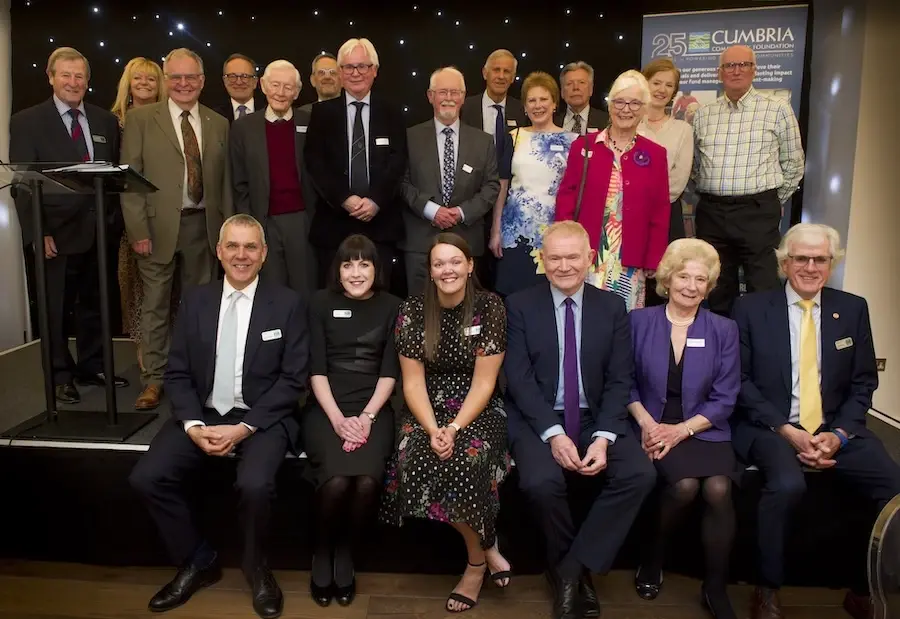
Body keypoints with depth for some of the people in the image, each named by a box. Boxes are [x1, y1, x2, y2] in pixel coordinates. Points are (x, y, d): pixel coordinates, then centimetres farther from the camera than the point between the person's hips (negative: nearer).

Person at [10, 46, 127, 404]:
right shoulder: (26, 122, 0)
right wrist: (37, 234, -14)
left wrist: (116, 221, 0)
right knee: (56, 308, 6)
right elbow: (23, 184, -5)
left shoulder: (106, 121, 11)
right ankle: (60, 376, 19)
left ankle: (92, 367, 28)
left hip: (100, 231, 4)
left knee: (94, 304, 14)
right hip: (57, 233, -3)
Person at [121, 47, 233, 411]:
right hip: (158, 226, -2)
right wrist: (138, 230, -10)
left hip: (204, 225, 3)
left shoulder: (218, 124, 10)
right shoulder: (141, 119, 1)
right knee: (156, 305, 3)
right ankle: (154, 380, 14)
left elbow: (224, 181, 11)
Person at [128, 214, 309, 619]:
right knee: (146, 477, -16)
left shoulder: (288, 304, -3)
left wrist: (245, 427, -16)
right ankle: (197, 561, 9)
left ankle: (255, 565, 4)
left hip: (261, 419, -4)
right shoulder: (194, 301, 7)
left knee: (255, 484, -30)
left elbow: (293, 379, -6)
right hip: (203, 414, 4)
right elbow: (177, 373, 6)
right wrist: (193, 425, -12)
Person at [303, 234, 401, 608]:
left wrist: (367, 416, -11)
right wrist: (338, 418, -12)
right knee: (336, 481, -27)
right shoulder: (321, 303, 6)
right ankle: (322, 552, 4)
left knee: (367, 481, -27)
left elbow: (390, 371, 3)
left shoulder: (391, 307, 7)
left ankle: (345, 552, 2)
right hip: (326, 408, 0)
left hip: (373, 409, 1)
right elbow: (316, 369, 0)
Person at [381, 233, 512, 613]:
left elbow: (483, 382, -9)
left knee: (465, 461, -31)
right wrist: (433, 429, -17)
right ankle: (487, 550, -4)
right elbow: (413, 381, -2)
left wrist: (454, 429, -21)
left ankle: (476, 560, -1)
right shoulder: (412, 311, -1)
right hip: (427, 409, 2)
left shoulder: (490, 307, -7)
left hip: (477, 409, -2)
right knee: (415, 462, -27)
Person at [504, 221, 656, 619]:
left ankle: (572, 569, -8)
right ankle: (574, 569, 2)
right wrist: (553, 434, -20)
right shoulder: (519, 306, 0)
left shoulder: (612, 307, 6)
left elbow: (619, 380, 1)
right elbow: (518, 378, -8)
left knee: (641, 474, -23)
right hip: (537, 419, -2)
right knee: (541, 482, -30)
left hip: (595, 419, 3)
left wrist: (604, 437, -15)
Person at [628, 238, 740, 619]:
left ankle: (715, 589, -5)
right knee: (685, 485, -28)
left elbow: (724, 400, 2)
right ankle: (652, 558, 1)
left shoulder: (724, 331, 6)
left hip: (703, 429, 2)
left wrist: (681, 430, -12)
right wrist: (646, 422, -13)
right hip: (653, 427, -1)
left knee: (718, 489, -26)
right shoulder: (639, 321, 3)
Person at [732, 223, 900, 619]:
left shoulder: (853, 309, 10)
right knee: (788, 485, -33)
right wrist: (786, 430, -13)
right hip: (770, 428, -3)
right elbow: (740, 381, -3)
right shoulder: (751, 308, 1)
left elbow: (864, 383, 10)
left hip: (835, 429, 4)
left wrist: (839, 434, -7)